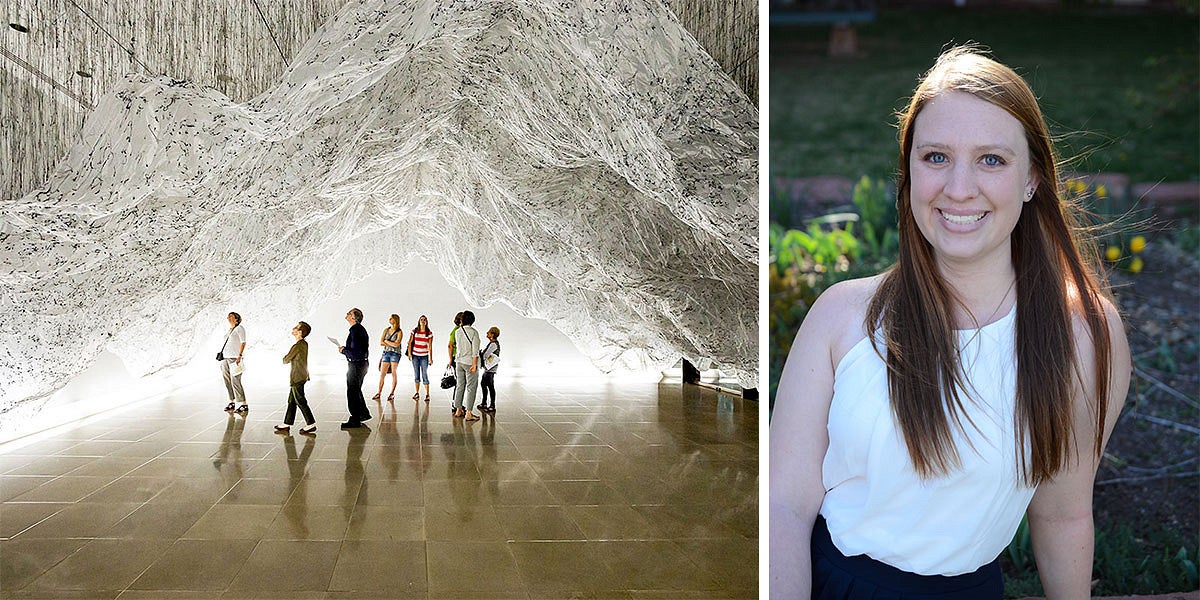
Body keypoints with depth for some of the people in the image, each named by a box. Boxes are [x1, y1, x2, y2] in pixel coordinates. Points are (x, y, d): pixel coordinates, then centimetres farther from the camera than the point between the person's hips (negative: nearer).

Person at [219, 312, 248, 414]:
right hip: (225, 358, 8)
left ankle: (244, 405, -11)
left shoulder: (240, 328, -2)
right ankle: (232, 402, 14)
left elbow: (243, 343, -10)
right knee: (227, 381, 6)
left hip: (234, 358, -8)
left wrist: (239, 356, -20)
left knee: (235, 381, -12)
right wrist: (222, 358, 19)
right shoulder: (229, 330, 20)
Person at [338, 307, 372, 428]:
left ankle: (355, 420, 5)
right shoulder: (360, 329, 9)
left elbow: (355, 353, -28)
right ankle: (364, 414, 34)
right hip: (362, 364, 10)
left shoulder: (355, 331, -22)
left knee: (352, 392, -1)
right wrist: (346, 349, 10)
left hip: (356, 366, -10)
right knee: (356, 391, 23)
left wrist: (343, 350, -12)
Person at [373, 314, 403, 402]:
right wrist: (392, 343, -7)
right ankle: (379, 393, 6)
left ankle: (392, 393, 3)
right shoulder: (386, 330, 9)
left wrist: (386, 341, -4)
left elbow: (396, 344, -15)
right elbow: (381, 342, 2)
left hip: (395, 354, -4)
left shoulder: (399, 332, -4)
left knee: (393, 374, -2)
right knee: (382, 374, 1)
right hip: (386, 353, 4)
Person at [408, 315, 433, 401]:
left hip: (424, 356, -2)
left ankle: (427, 394, -3)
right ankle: (417, 393, 16)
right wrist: (409, 353, -5)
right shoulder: (414, 331, 2)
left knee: (425, 375, -5)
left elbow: (430, 346, -1)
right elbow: (410, 343, 4)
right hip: (415, 356, 2)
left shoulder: (429, 333, -1)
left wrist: (430, 358, -3)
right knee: (416, 375, 8)